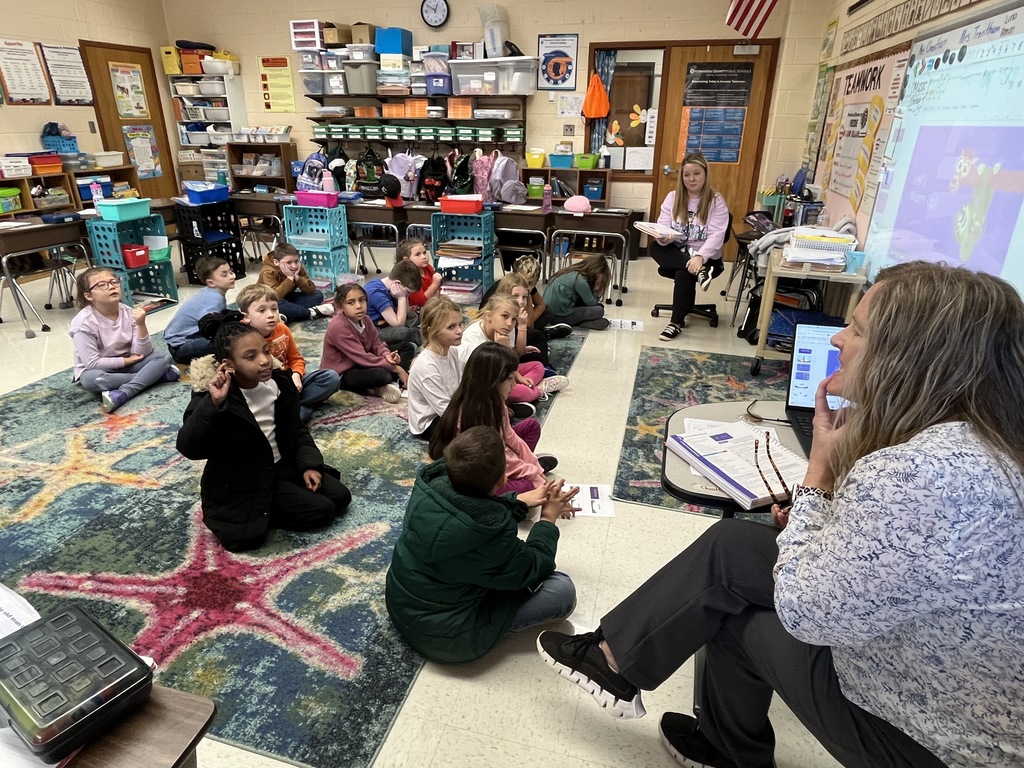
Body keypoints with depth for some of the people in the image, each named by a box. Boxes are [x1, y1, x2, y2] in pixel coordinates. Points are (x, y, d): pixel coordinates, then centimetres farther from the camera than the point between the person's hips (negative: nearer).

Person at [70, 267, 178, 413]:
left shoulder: (129, 313, -9)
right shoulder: (84, 322, -19)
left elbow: (142, 353, -13)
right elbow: (92, 363, -20)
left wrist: (141, 325, -26)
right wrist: (126, 361, -15)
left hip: (127, 363, 4)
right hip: (98, 369, -3)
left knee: (164, 357, -18)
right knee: (92, 380, -37)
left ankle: (122, 394, -32)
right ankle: (155, 374, -24)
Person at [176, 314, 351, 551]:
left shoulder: (279, 382, -5)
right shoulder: (211, 396, -21)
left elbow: (296, 431, 8)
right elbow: (189, 448, -33)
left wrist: (309, 464, -5)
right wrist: (213, 404, -43)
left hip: (283, 465, 7)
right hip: (243, 484, -7)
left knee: (340, 497, 4)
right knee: (321, 510, -14)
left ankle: (262, 512, 11)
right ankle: (257, 514, 5)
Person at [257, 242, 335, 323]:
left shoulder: (298, 268, -10)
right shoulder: (268, 272, -26)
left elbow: (311, 290, -17)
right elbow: (275, 296, -40)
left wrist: (297, 277, -31)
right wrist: (290, 278, -37)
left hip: (288, 299, 6)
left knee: (318, 295, -10)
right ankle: (312, 312, -27)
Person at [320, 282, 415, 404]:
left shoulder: (363, 319, -1)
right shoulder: (338, 327, -26)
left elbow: (377, 343, 2)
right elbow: (362, 358, -29)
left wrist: (386, 355, -24)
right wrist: (395, 368, -27)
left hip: (363, 364, 10)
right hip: (342, 375, -9)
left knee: (408, 347, 7)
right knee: (380, 375, -41)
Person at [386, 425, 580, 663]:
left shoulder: (431, 485, -16)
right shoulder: (492, 535, -34)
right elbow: (534, 570, -12)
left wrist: (521, 501, 10)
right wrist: (548, 518, 1)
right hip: (441, 636, -7)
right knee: (562, 589, -5)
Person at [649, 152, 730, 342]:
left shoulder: (716, 201, -5)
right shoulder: (673, 197, 3)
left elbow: (716, 236, -16)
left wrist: (700, 257, -34)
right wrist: (663, 238, -31)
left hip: (706, 257, -3)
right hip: (676, 254, 3)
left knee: (684, 273, -33)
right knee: (653, 247, -25)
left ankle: (677, 322, -18)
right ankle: (699, 271, -34)